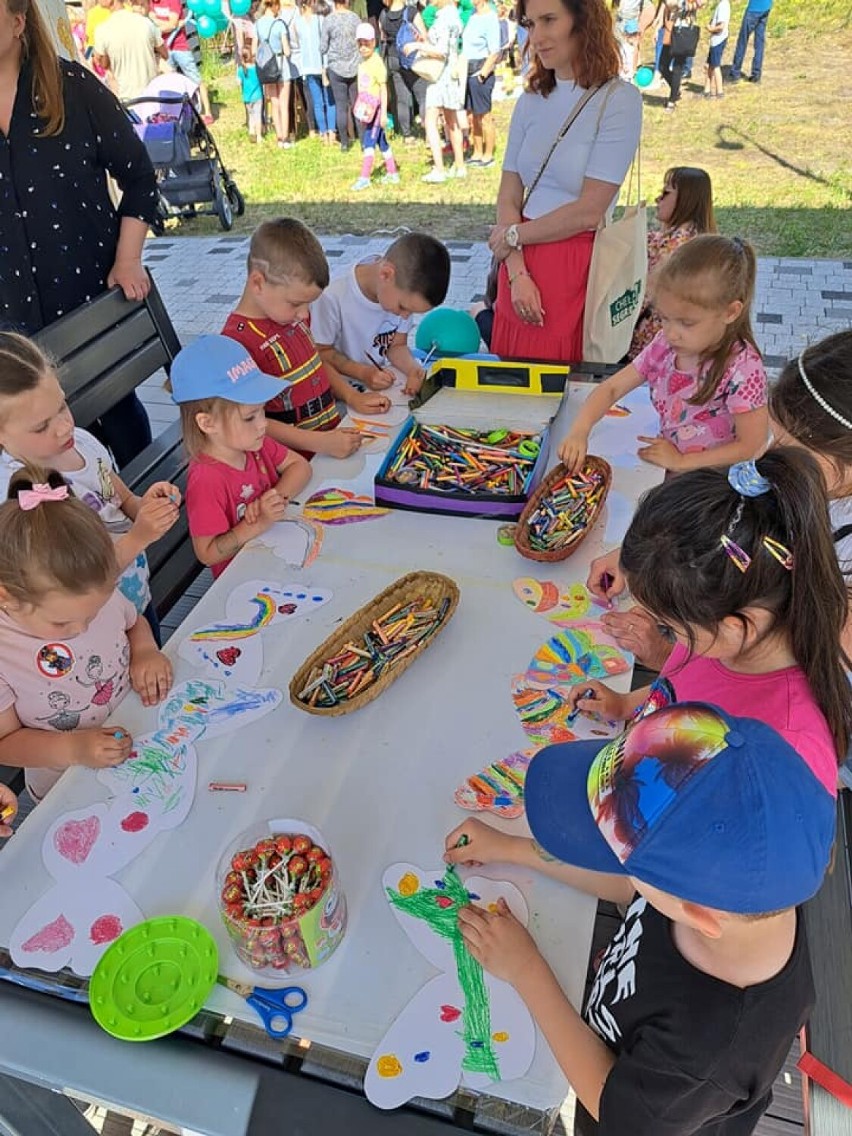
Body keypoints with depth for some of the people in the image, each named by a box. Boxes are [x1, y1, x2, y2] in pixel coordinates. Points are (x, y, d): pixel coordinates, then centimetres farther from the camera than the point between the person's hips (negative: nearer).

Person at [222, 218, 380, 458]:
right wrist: (321, 442, -24)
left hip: (335, 431, 9)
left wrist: (352, 397, 8)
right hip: (300, 461, -8)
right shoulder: (239, 342, -19)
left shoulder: (294, 312, 8)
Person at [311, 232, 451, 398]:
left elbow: (397, 345, 1)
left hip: (380, 386, 5)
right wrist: (362, 372, -26)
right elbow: (321, 352, -13)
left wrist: (413, 369, -19)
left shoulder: (405, 293, -10)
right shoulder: (333, 297, -25)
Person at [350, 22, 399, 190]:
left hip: (376, 109, -8)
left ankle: (364, 177, -11)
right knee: (381, 142, 14)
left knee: (369, 141, -11)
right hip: (367, 109, 8)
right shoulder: (362, 63, 11)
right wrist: (361, 108, 16)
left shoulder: (377, 63, -12)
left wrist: (383, 113, -18)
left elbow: (383, 89, -14)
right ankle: (392, 173, 22)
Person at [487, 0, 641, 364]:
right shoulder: (531, 101, 8)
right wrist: (517, 272, -11)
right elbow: (508, 196, 3)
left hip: (578, 265, -5)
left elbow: (589, 210, -14)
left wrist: (513, 235, -5)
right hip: (522, 263, 5)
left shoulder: (619, 99, -8)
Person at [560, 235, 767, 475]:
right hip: (665, 473, 5)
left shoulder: (742, 369, -19)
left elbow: (750, 447, -17)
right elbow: (611, 388, 1)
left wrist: (680, 461, -17)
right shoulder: (664, 346, -2)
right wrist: (579, 430, -17)